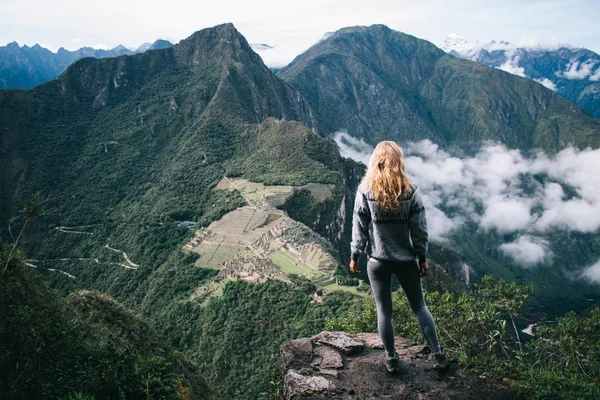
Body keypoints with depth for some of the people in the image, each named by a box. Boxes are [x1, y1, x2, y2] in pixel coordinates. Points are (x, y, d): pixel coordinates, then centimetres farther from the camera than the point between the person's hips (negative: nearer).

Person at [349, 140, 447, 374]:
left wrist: (355, 256, 4)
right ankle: (438, 354, 22)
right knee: (419, 306, 17)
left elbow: (359, 228, -7)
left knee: (384, 310, 13)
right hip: (406, 259, 1)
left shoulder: (365, 190, -11)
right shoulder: (411, 191, -9)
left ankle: (391, 359, 24)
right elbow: (419, 228, -5)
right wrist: (422, 257, 6)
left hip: (377, 261, -1)